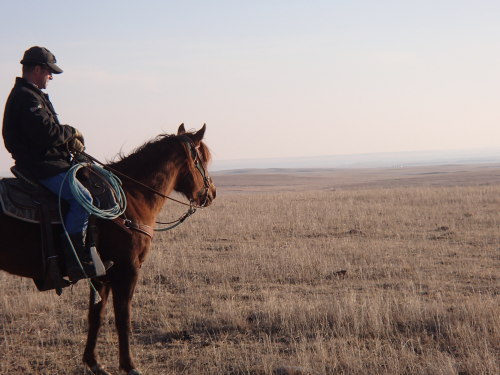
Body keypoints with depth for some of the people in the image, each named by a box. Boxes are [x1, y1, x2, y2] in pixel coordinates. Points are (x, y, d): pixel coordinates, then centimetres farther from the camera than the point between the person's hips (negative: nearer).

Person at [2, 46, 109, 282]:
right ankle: (74, 260, -24)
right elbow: (45, 132, -25)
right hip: (40, 166, -12)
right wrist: (71, 133, -7)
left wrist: (70, 138, 7)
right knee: (82, 198, -23)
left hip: (45, 162, 12)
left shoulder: (30, 95, 21)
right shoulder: (27, 98, -15)